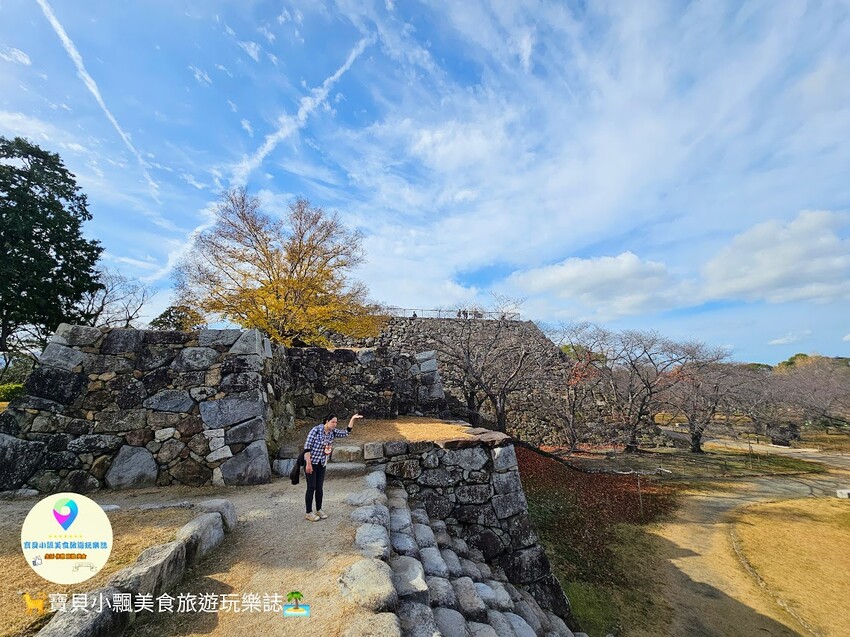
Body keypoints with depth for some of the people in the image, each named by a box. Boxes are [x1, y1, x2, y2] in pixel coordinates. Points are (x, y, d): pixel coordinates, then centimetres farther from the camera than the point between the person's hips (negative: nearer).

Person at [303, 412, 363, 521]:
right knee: (311, 488, 2)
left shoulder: (333, 432, -1)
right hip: (311, 462, -6)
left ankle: (319, 510, 27)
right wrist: (308, 464, -20)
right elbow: (307, 447, -19)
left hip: (322, 464, 6)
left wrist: (352, 419, -7)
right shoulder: (316, 430, -20)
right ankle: (309, 513, 15)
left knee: (319, 487, 12)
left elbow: (346, 432, 1)